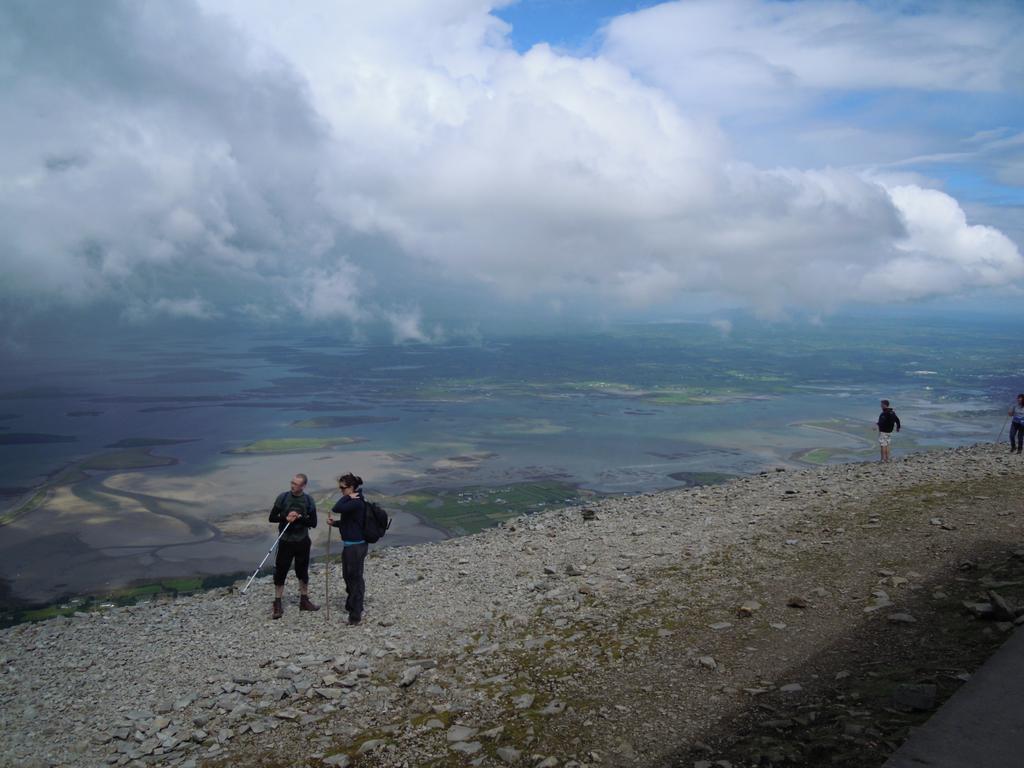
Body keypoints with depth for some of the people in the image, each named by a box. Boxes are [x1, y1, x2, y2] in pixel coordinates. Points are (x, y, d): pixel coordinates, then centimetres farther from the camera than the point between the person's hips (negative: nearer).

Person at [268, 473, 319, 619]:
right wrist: (285, 518, -19)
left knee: (303, 572, 13)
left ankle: (304, 601, 28)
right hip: (285, 541, -1)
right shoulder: (283, 497, -5)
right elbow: (272, 517, -2)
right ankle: (277, 605, 10)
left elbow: (313, 523, -5)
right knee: (280, 573, -1)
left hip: (302, 542, 1)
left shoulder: (309, 500, -3)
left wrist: (299, 517, -20)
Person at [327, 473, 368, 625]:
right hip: (349, 545, 10)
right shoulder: (351, 502, 9)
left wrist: (348, 497, -20)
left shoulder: (357, 503, -22)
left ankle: (356, 614, 8)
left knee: (355, 577, -1)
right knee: (347, 576, 21)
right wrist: (334, 523, 0)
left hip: (356, 546, -10)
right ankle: (351, 606, 37)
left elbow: (337, 508, -34)